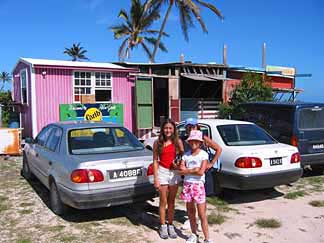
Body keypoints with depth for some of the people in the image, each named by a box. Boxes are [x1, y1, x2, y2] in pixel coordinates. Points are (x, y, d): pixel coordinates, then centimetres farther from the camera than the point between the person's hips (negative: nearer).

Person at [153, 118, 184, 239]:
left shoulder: (178, 142, -1)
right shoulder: (158, 142, -4)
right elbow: (155, 161, -4)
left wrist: (178, 164, -16)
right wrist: (156, 178, -7)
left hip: (174, 173, 2)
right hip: (162, 172, -1)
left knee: (171, 202, 11)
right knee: (163, 202, 6)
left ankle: (170, 226, 25)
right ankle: (163, 226, 20)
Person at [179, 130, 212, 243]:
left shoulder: (203, 154, -5)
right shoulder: (186, 155, 6)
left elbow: (201, 172, -15)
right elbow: (181, 170, -2)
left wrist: (187, 170, -7)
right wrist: (193, 170, -11)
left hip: (198, 185, -4)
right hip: (187, 185, 4)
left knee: (202, 215, -3)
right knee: (190, 213, 14)